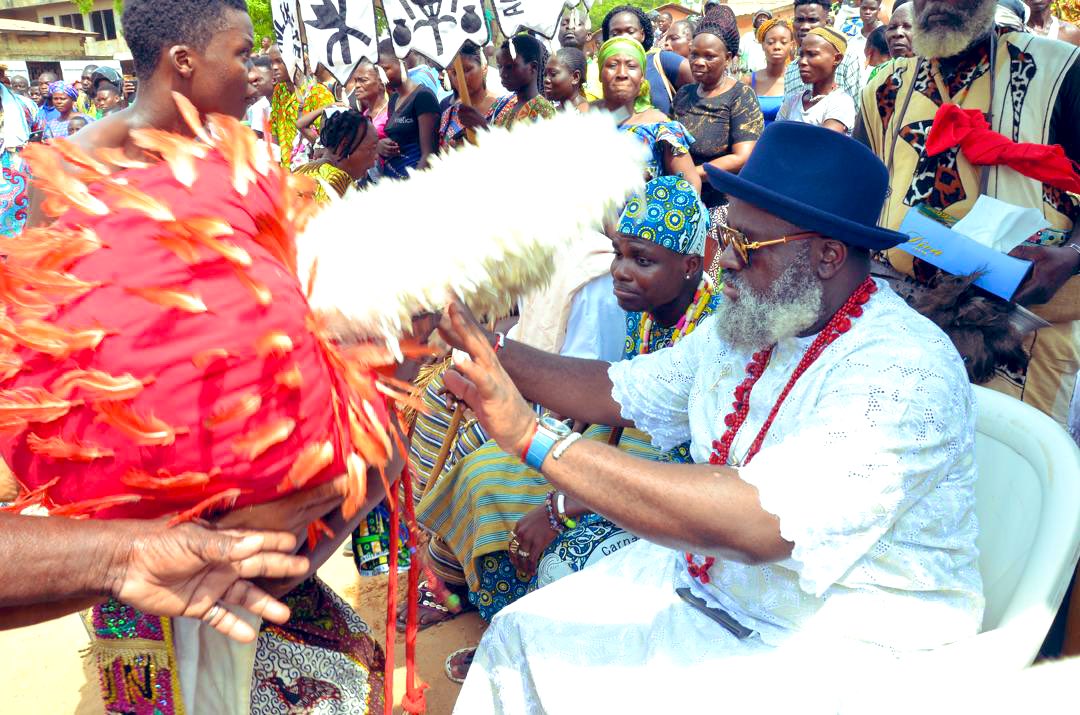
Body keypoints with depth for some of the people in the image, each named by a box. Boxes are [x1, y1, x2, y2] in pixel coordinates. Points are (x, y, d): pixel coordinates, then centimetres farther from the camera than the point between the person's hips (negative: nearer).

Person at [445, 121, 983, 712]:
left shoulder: (904, 372, -26)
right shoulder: (748, 320, 0)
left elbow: (756, 523, -37)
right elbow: (619, 392, 8)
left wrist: (533, 438, -38)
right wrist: (489, 351, -6)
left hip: (833, 642, -7)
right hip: (704, 576, 7)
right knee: (523, 634, 3)